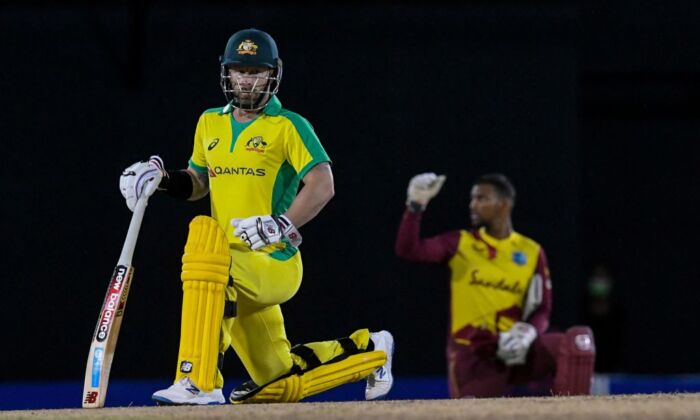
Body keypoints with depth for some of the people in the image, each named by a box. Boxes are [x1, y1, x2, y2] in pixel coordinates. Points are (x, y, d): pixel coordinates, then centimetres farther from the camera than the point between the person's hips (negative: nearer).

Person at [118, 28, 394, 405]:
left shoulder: (289, 126, -4)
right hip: (240, 270, 7)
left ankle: (199, 381, -38)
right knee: (277, 386, 11)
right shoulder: (210, 123, 14)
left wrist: (282, 227, -28)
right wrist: (163, 180, 6)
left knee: (204, 234, -35)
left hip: (276, 266, -7)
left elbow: (322, 185, -15)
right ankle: (366, 351, 36)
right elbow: (198, 183, 26)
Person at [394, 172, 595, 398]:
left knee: (579, 339, -23)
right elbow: (408, 250, -8)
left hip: (516, 351, 1)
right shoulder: (460, 244, 5)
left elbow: (542, 311, 6)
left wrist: (528, 332, -16)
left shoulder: (532, 252, 7)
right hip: (471, 355, -1)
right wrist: (416, 205, -19)